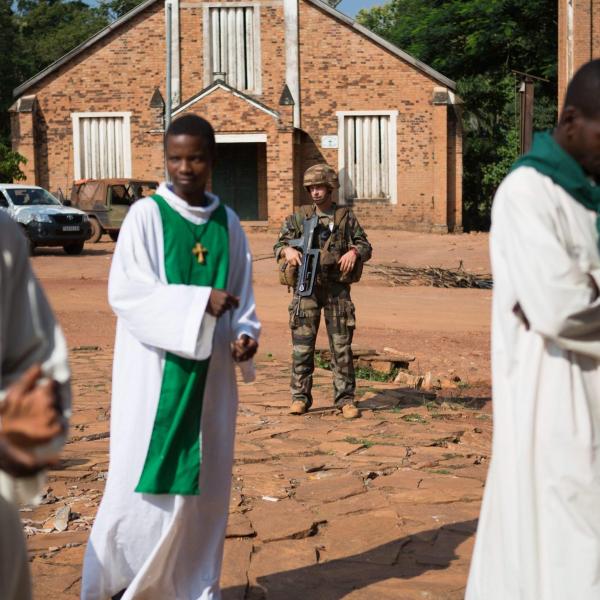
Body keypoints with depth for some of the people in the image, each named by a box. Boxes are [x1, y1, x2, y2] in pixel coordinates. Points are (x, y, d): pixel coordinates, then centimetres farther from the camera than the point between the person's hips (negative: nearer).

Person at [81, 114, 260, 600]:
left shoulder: (228, 224, 8)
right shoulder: (145, 215, -5)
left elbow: (242, 294, 13)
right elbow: (125, 292, -14)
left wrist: (245, 333, -8)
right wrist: (198, 303, -22)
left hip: (210, 375, 4)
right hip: (154, 373, -4)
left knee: (203, 485, 8)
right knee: (143, 480, -3)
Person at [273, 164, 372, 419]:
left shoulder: (346, 216, 6)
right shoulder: (299, 217, 7)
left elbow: (366, 246, 9)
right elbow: (278, 245, 8)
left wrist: (354, 251, -13)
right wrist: (287, 250, -14)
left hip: (337, 288, 0)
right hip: (307, 286, 1)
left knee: (341, 346, 1)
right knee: (302, 345, -1)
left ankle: (345, 398, 7)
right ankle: (300, 397, 7)